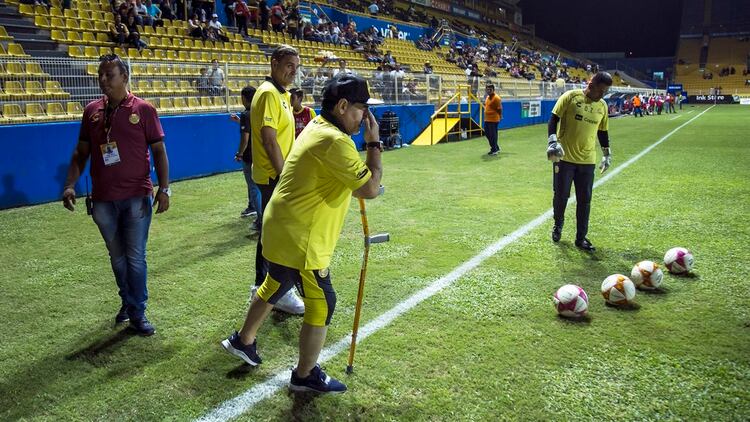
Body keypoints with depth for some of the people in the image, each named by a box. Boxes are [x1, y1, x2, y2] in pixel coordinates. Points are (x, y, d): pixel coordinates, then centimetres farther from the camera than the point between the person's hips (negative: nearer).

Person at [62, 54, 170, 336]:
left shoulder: (143, 109, -4)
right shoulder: (92, 111, 6)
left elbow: (159, 151, -4)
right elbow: (81, 153, 11)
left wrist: (164, 188, -12)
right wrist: (70, 185, -1)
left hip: (137, 197, -3)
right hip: (103, 200, 4)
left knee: (135, 257, 1)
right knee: (117, 256, 14)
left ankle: (137, 313, 11)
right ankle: (127, 301, 31)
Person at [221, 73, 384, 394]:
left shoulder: (317, 128, 8)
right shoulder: (335, 142, -24)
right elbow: (370, 189, -23)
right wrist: (374, 143, -16)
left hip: (283, 230, 10)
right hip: (299, 240, -10)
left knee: (274, 287, 28)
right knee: (321, 304, 5)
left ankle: (243, 341, 48)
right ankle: (305, 376, 22)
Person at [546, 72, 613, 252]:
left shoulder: (602, 105, 8)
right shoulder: (570, 97, -7)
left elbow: (603, 131, 19)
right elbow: (553, 119, -6)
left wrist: (607, 154, 17)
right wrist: (552, 141, -18)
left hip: (587, 161, 4)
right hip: (564, 157, -4)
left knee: (584, 200, 4)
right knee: (561, 195, 3)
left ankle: (581, 238, 14)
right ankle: (558, 225, 31)